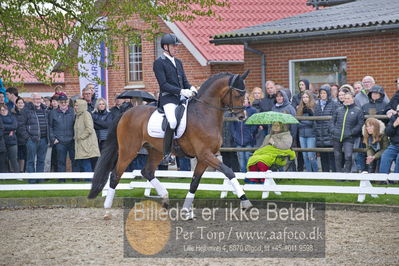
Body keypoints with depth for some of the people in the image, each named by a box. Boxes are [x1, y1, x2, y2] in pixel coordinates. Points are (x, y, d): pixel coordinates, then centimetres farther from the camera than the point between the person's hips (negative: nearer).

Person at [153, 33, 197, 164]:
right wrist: (181, 91, -20)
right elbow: (163, 85, -11)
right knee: (172, 121, -31)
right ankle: (166, 154, -24)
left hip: (181, 98, 8)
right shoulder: (159, 62, -2)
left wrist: (191, 88, -2)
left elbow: (184, 81, 21)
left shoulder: (178, 62, 22)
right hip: (168, 98, -8)